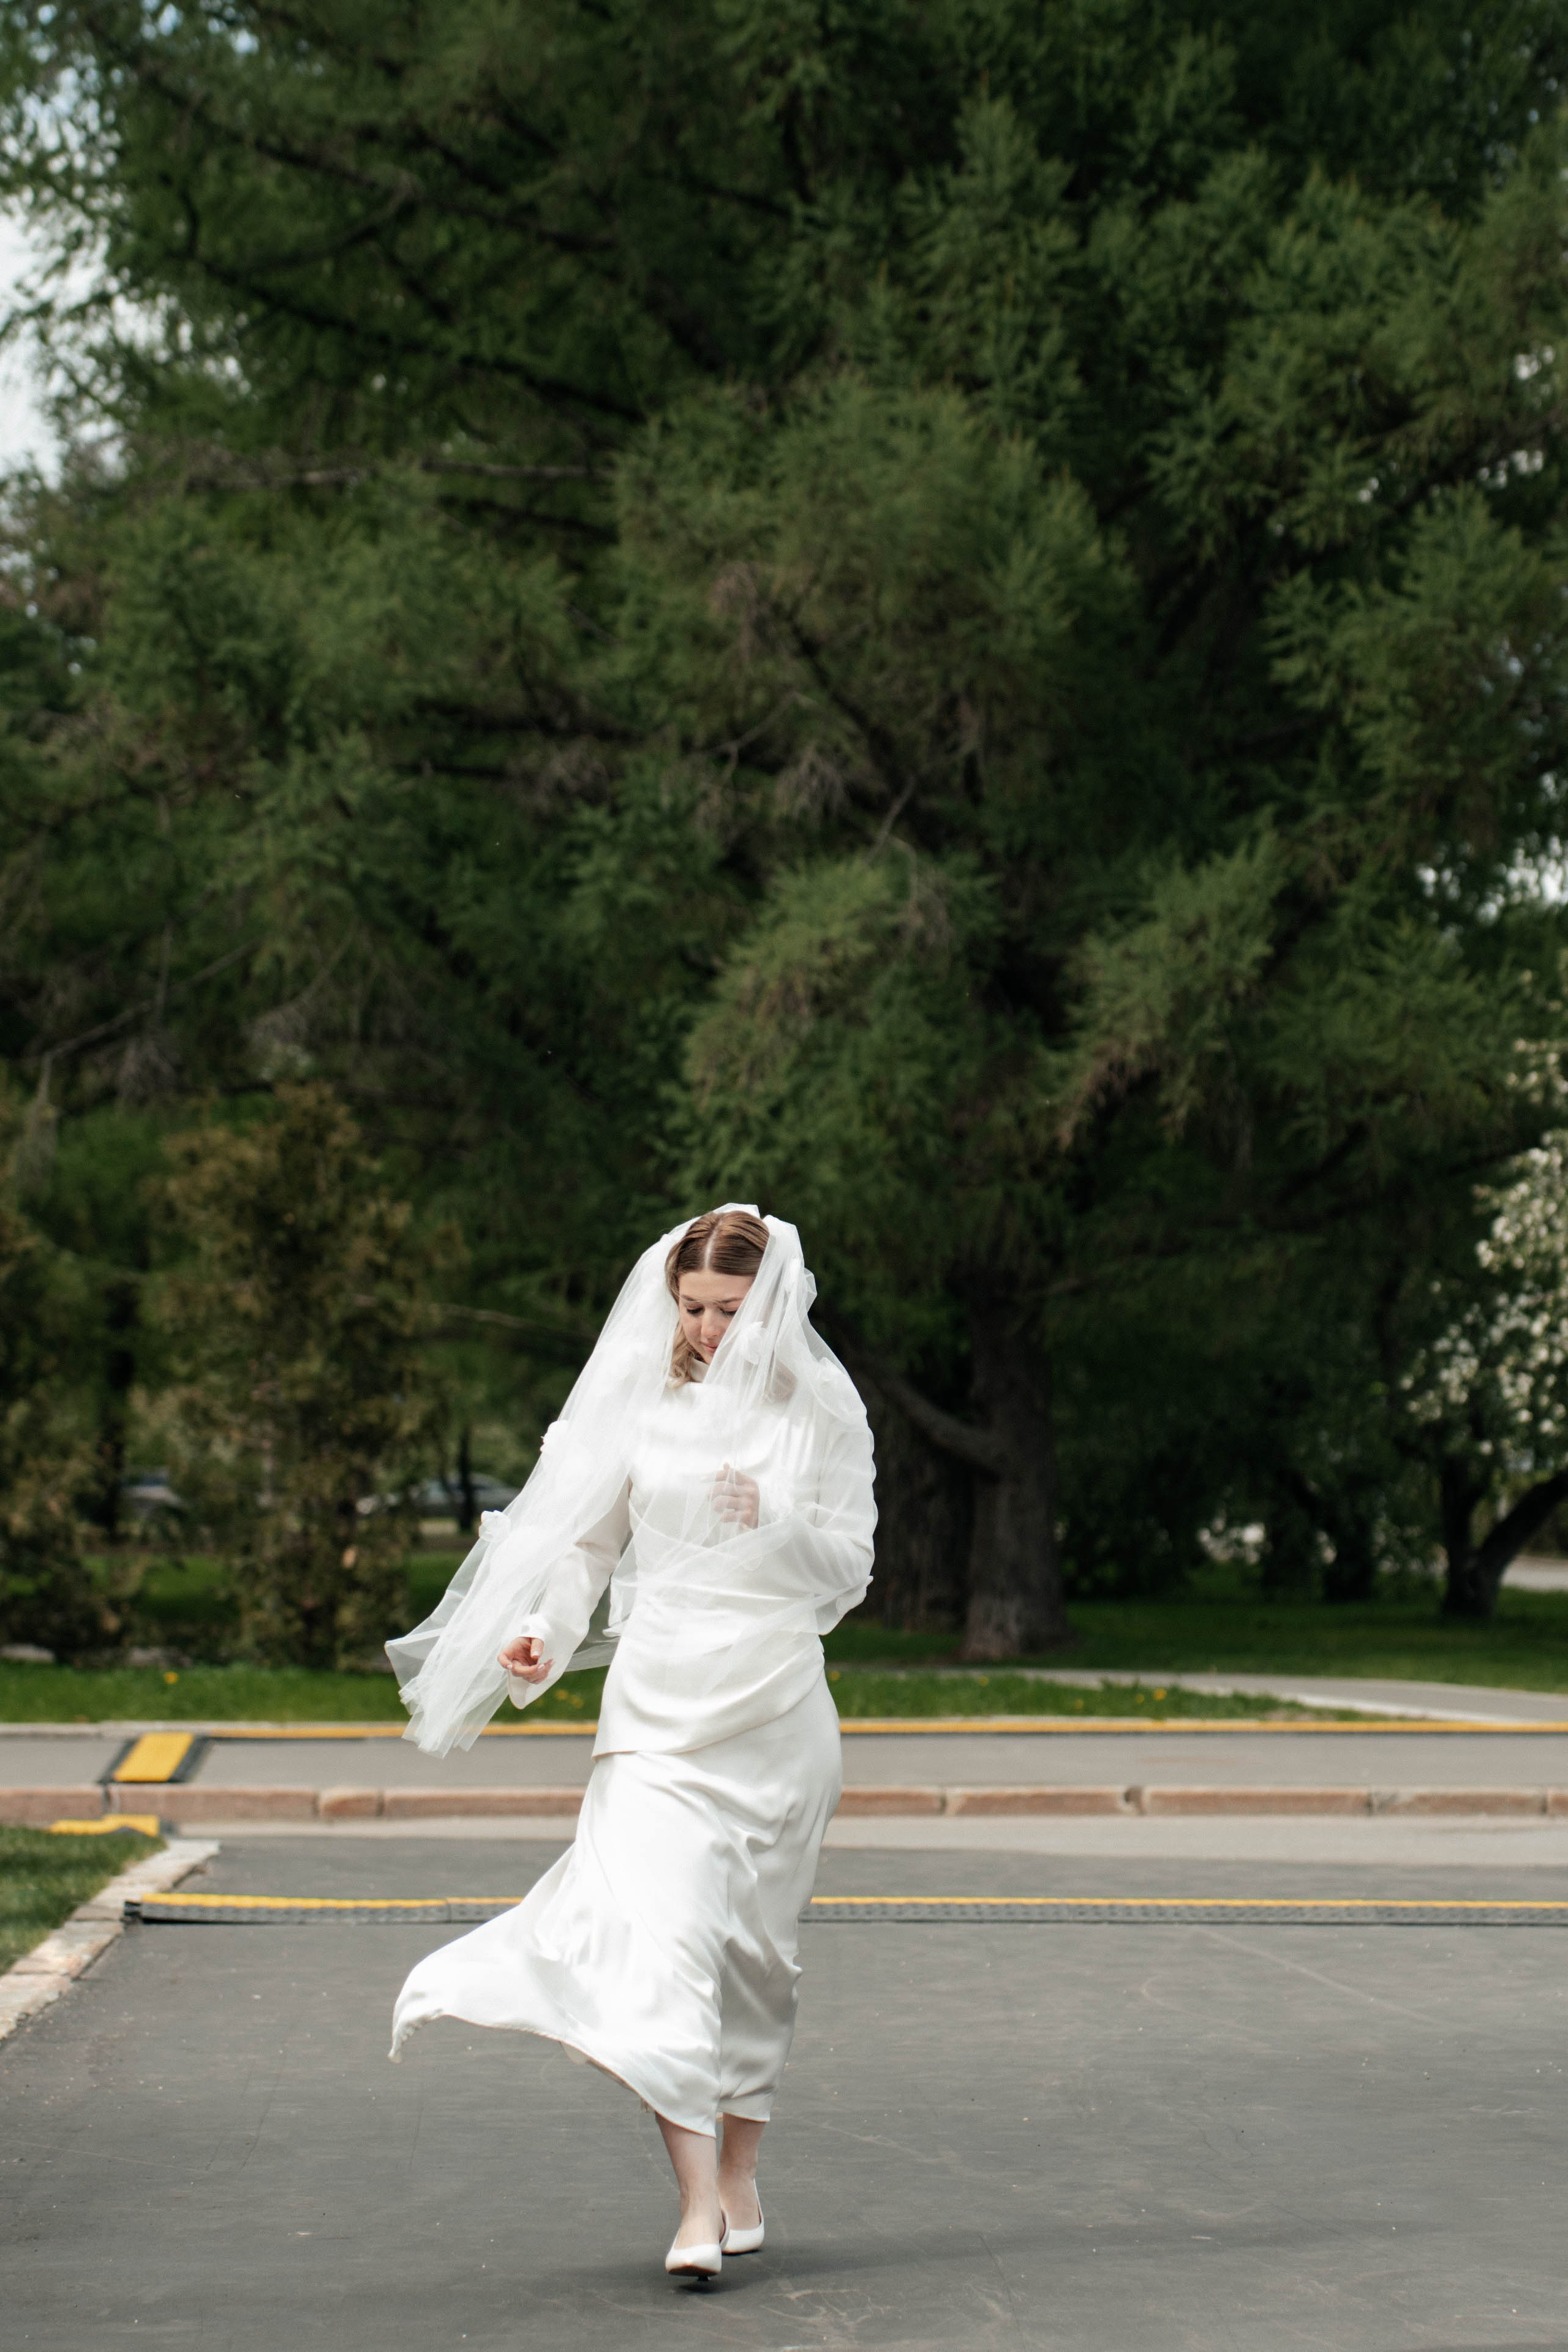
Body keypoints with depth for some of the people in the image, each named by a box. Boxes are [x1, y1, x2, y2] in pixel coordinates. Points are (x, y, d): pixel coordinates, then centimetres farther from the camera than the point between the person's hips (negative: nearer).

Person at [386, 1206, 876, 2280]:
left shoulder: (820, 1412, 2)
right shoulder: (643, 1400, 4)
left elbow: (849, 1570, 4)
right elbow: (585, 1537, 11)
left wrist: (774, 1524, -13)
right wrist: (543, 1631, -4)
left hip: (776, 1706, 0)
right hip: (658, 1699, 0)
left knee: (753, 1945, 9)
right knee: (660, 1930, -15)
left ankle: (739, 2173, 27)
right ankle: (698, 2209, -18)